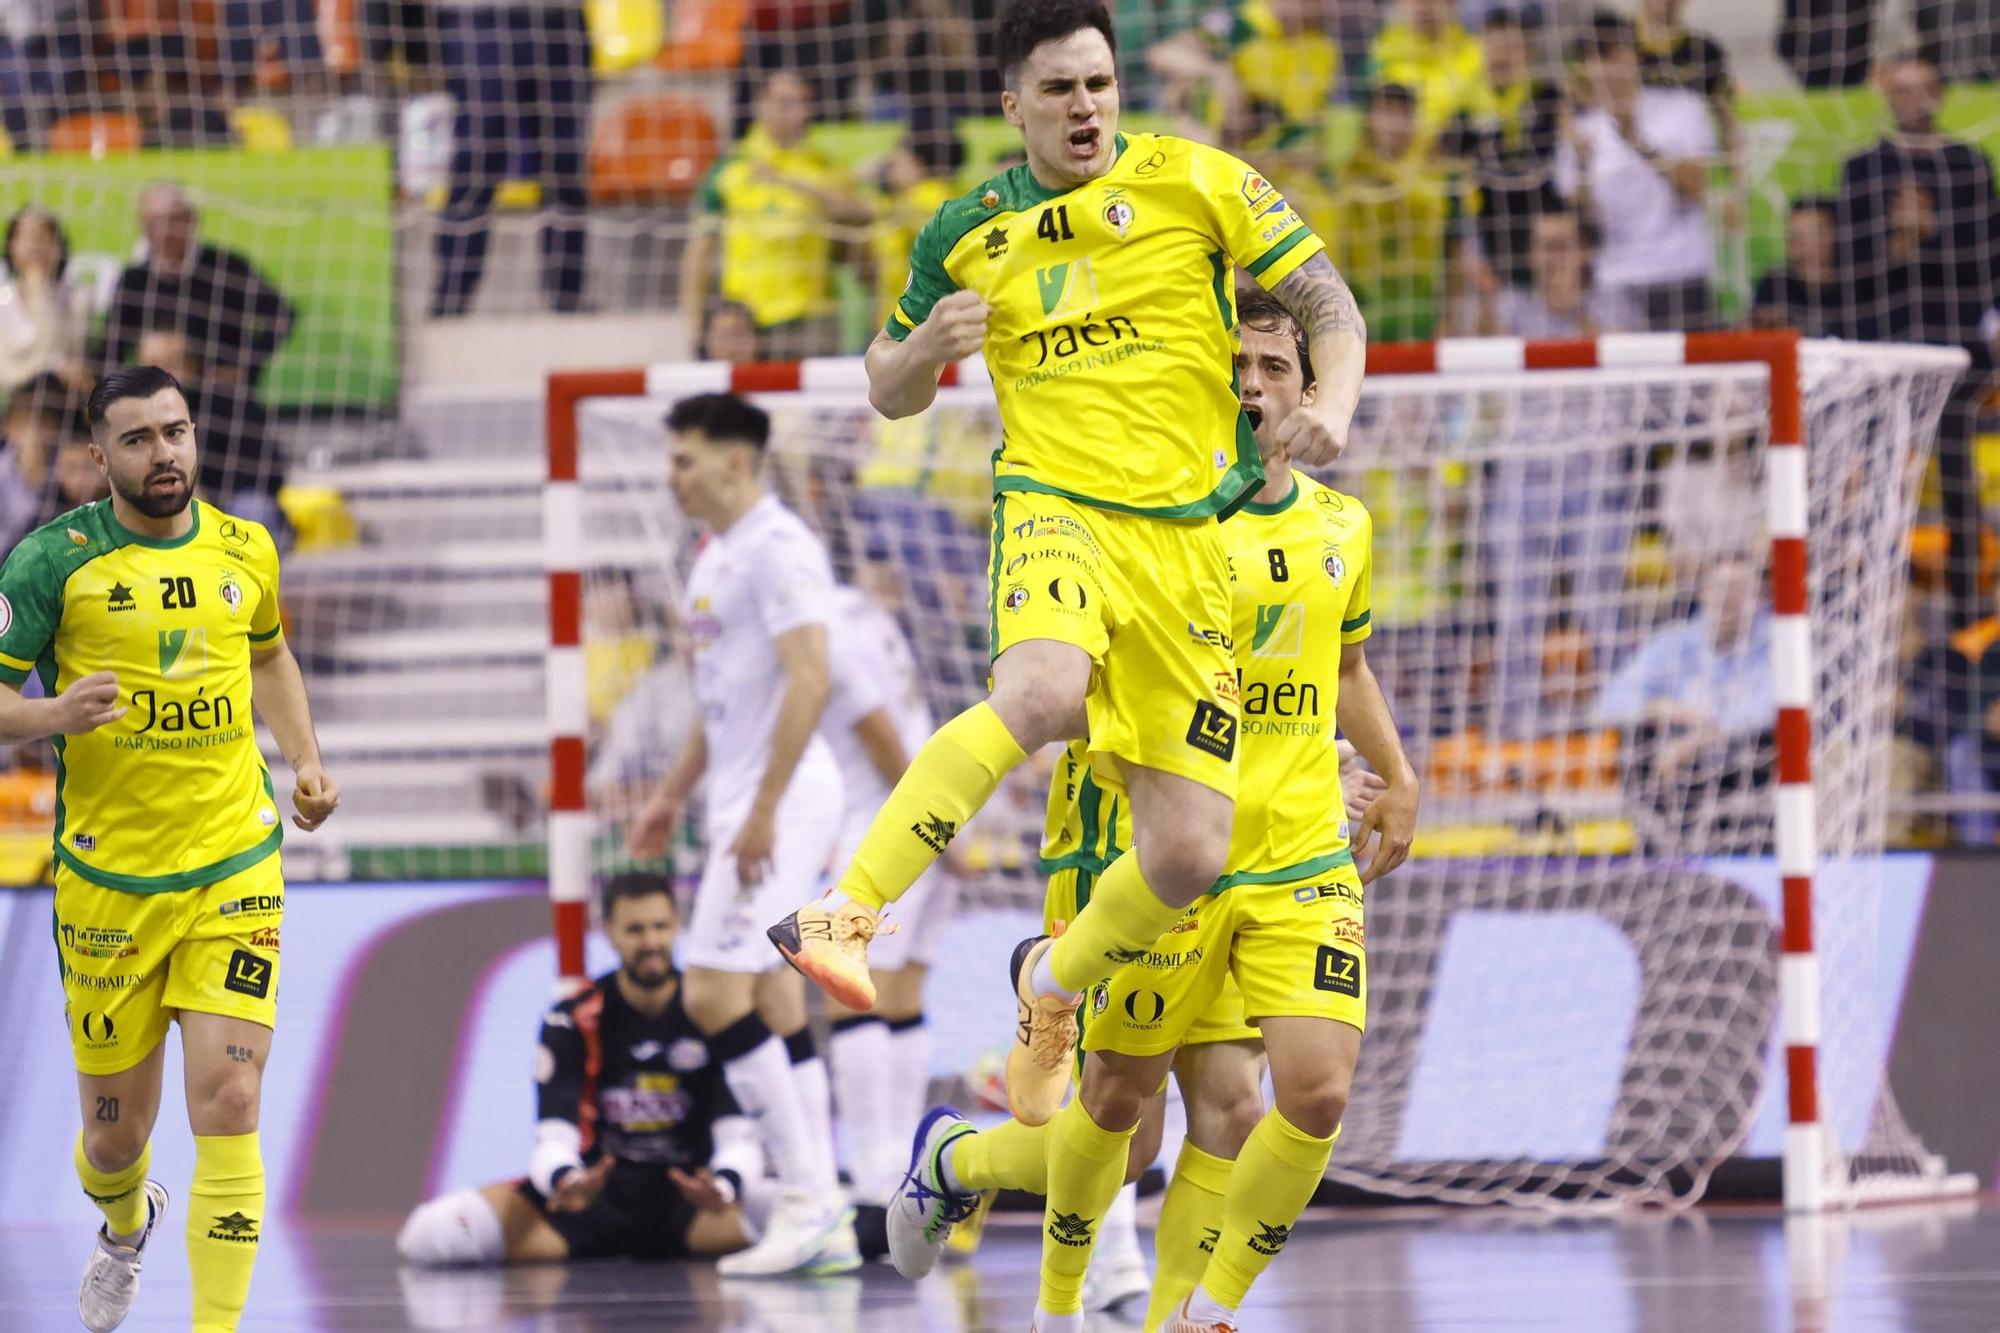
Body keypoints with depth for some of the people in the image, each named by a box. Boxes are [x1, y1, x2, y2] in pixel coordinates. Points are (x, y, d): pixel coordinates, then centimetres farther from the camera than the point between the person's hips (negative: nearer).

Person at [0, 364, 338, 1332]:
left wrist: (307, 762, 12)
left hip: (235, 869, 1)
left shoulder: (244, 550, 5)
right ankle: (126, 1225, 46)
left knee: (228, 1104, -14)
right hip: (108, 879, -1)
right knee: (115, 1132, 10)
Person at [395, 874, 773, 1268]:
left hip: (690, 1192, 1)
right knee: (432, 1232, -25)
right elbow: (554, 1142, -10)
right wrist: (568, 1183, -36)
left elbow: (739, 1139, -9)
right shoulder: (571, 1023, -3)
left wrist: (723, 1188, -35)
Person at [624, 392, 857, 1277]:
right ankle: (825, 1220, 8)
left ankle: (806, 1199, -11)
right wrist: (674, 794, 26)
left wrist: (764, 808, -24)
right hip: (744, 802, 10)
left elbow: (808, 682, -22)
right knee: (771, 1002, 8)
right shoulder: (714, 554, 17)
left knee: (714, 993, -14)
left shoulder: (777, 547, -14)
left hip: (782, 800, -10)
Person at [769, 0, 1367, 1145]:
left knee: (1189, 856, -5)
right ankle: (846, 913, -38)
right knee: (1042, 692, -38)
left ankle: (1055, 982, 26)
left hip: (1192, 536, 1)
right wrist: (929, 345, -4)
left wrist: (1332, 407, -14)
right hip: (1057, 504, -1)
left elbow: (1332, 307, 7)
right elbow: (891, 394, 20)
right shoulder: (969, 233, 9)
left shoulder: (1200, 183, 4)